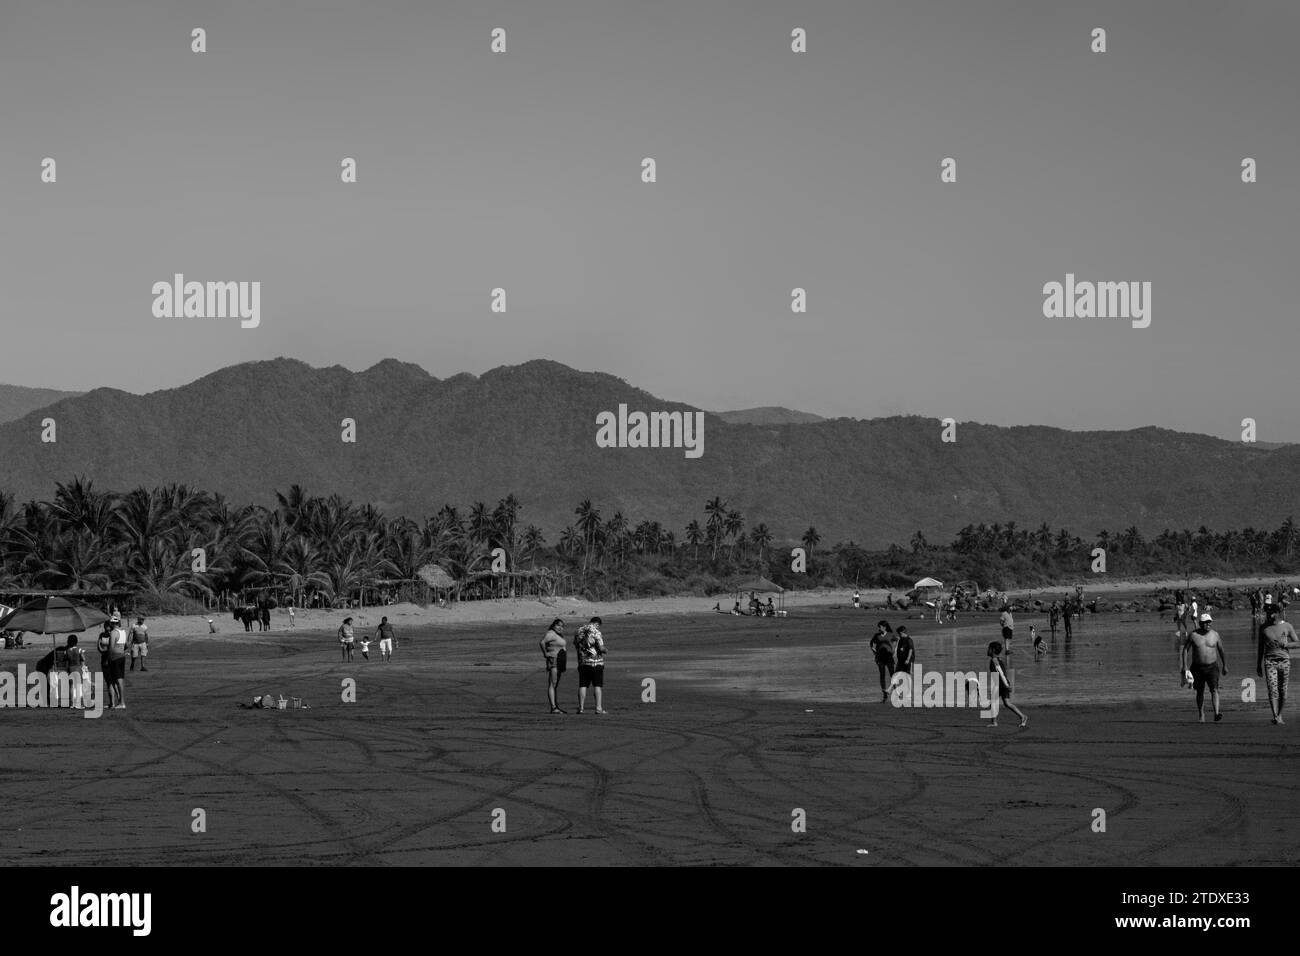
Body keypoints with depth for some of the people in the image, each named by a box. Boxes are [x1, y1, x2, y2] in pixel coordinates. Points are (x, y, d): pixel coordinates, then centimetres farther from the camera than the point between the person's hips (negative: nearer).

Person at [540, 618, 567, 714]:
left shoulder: (558, 635, 17)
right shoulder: (551, 634, -13)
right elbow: (541, 642, -29)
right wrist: (545, 654, -21)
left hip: (559, 662, 11)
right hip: (553, 660, -11)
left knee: (556, 685, 14)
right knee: (552, 684, -13)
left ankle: (557, 706, 20)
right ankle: (553, 708, -19)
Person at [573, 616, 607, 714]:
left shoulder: (579, 632, 9)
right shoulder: (595, 632, -10)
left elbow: (575, 646, 17)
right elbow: (601, 648, -14)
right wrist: (604, 650, 7)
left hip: (582, 662, 5)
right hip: (596, 662, -5)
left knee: (582, 685, 6)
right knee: (598, 685, -1)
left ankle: (581, 707, 3)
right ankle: (599, 708, -6)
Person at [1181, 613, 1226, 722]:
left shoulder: (1214, 634, 0)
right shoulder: (1193, 635, -3)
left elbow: (1221, 650, 10)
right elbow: (1185, 650, 1)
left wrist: (1225, 665, 11)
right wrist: (1185, 666, -6)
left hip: (1212, 667, -1)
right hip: (1197, 668, 1)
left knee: (1214, 689, -18)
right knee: (1200, 692, 8)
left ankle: (1216, 713, -30)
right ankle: (1201, 716, 22)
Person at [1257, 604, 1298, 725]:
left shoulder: (1287, 627, 5)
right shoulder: (1263, 627, 9)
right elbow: (1261, 647, 16)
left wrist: (1284, 644, -13)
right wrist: (1259, 664, 16)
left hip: (1284, 660, 0)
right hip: (1269, 661, 0)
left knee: (1283, 691, 2)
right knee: (1272, 689, -13)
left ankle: (1280, 715, 17)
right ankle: (1275, 716, -18)